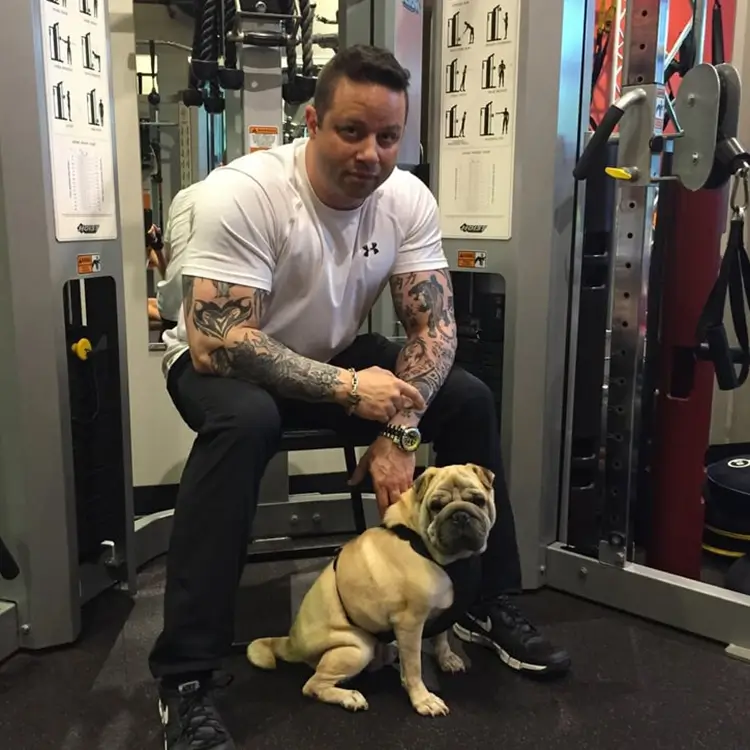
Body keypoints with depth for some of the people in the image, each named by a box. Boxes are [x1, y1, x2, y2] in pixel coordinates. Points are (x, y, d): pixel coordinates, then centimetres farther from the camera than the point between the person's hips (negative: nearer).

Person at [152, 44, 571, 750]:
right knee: (245, 420, -39)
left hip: (336, 357, 5)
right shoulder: (241, 193, -28)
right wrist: (348, 389, -35)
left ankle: (491, 607, 6)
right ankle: (185, 679, -26)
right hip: (222, 362, -4)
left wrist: (399, 432, -27)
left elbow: (432, 325, -12)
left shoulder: (409, 199, -12)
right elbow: (215, 343, -33)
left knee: (469, 398, -10)